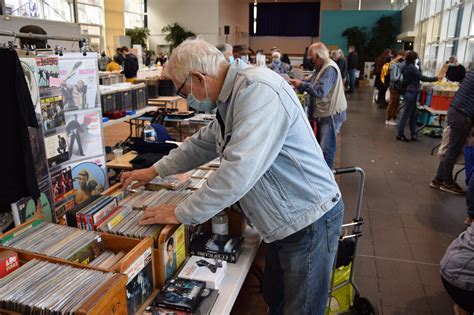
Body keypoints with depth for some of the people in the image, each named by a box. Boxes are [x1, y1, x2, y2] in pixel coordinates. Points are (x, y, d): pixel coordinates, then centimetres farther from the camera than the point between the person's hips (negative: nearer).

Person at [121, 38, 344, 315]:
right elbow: (202, 143, 21)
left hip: (309, 220, -9)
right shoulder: (232, 96, 7)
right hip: (285, 222, 9)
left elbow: (239, 171, -33)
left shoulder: (258, 91, -26)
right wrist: (155, 171, 22)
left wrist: (181, 214, -21)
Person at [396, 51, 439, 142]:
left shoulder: (406, 67, 11)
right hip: (411, 93, -9)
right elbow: (422, 77, -18)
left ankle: (413, 134, 16)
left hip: (409, 92, 9)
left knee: (413, 115, 11)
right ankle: (400, 134, 4)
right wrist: (435, 78, -12)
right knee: (406, 114, -3)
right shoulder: (412, 67, -16)